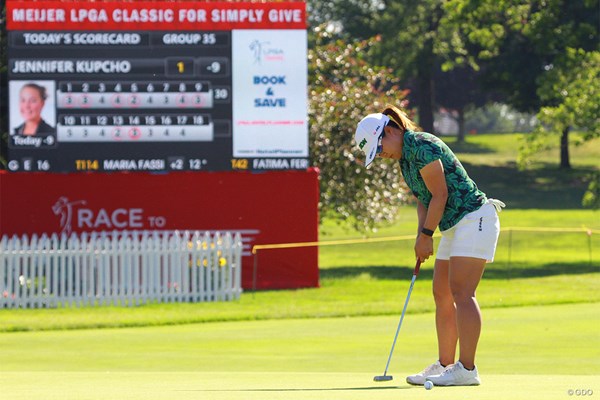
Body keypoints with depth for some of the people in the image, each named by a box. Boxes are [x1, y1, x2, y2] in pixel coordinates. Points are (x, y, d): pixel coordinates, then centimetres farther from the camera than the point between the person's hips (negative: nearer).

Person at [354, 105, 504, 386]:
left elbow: (440, 194, -17)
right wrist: (421, 233, 2)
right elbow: (423, 199, 17)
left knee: (461, 292, -16)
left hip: (474, 218, -11)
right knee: (442, 294, 10)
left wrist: (426, 235, -11)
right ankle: (445, 364, 15)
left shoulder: (422, 147, -17)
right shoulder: (405, 157, 13)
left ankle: (467, 369, -19)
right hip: (454, 226, 11)